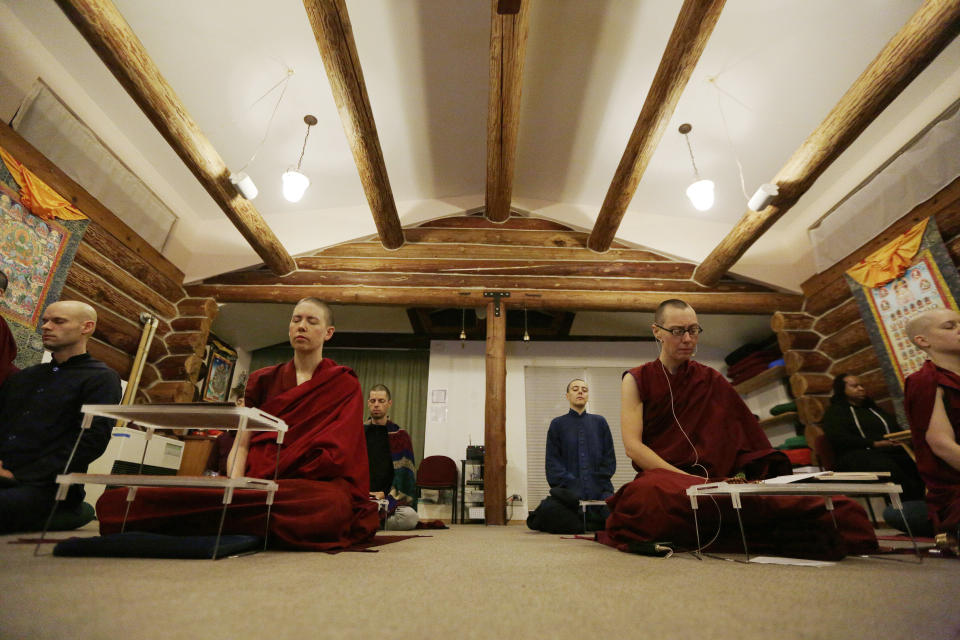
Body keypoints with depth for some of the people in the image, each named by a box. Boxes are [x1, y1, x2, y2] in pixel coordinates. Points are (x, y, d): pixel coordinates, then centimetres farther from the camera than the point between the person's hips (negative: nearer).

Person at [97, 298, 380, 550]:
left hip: (311, 486, -1)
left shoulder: (344, 384, 8)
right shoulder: (262, 380, 20)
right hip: (256, 485, 1)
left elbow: (336, 452, -4)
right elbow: (241, 445, 12)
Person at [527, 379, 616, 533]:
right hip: (570, 491, -1)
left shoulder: (599, 422, 15)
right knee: (549, 510, -30)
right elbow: (552, 462, 5)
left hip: (598, 490, 2)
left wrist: (599, 484, -2)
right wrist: (569, 484, -10)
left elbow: (610, 458, 13)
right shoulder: (558, 424, 12)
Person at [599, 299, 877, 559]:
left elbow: (748, 435, 13)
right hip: (662, 477, -3)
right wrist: (689, 479, -16)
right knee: (649, 493, -42)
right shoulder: (637, 380, 4)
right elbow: (633, 446, -6)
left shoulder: (712, 380, 15)